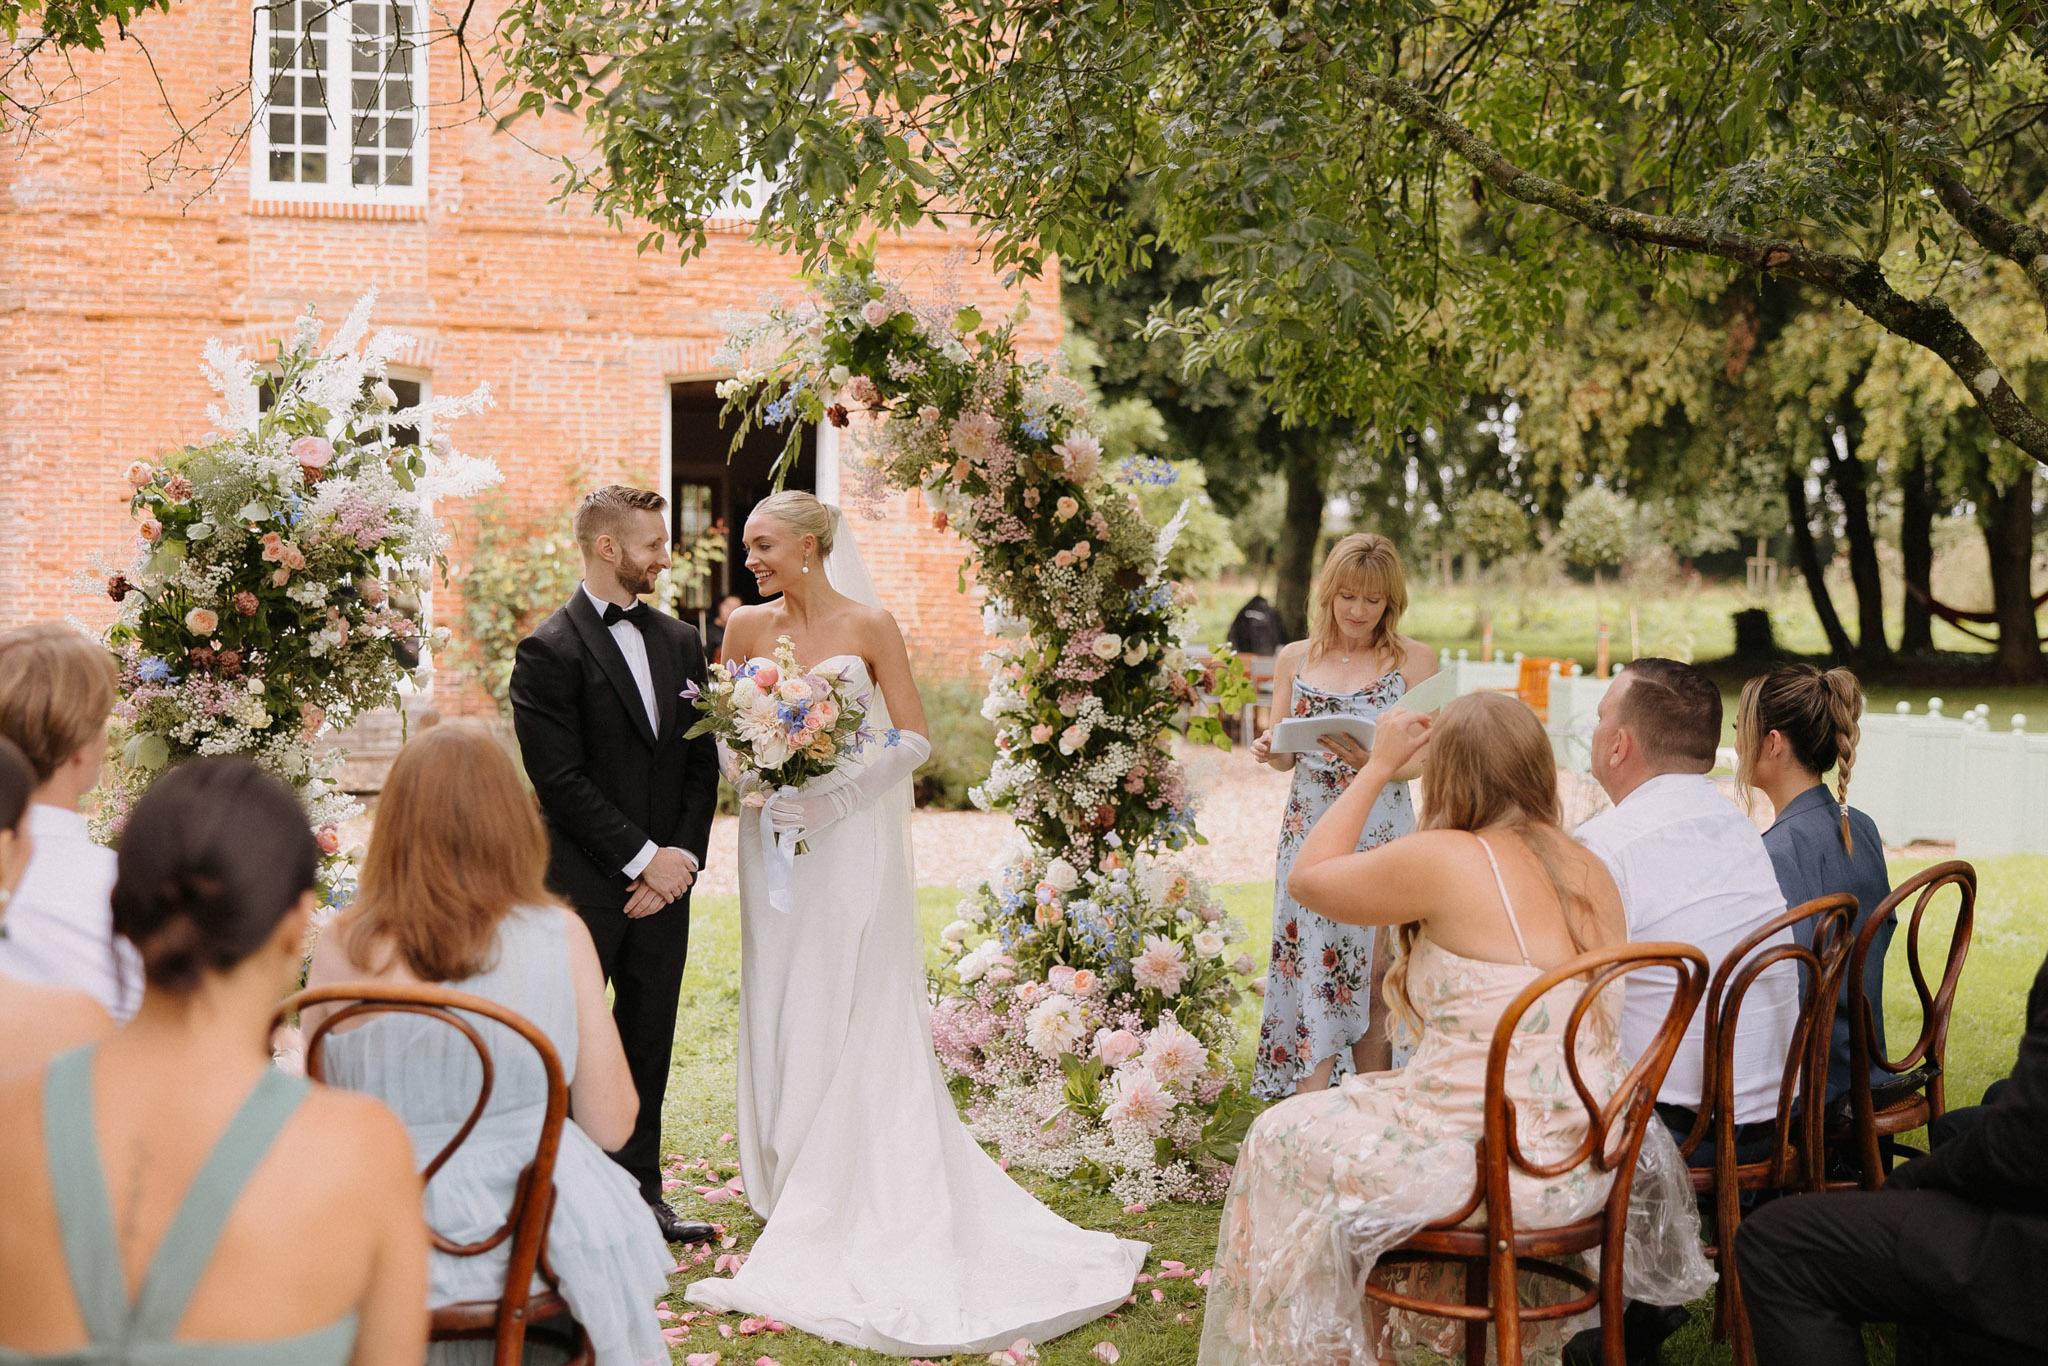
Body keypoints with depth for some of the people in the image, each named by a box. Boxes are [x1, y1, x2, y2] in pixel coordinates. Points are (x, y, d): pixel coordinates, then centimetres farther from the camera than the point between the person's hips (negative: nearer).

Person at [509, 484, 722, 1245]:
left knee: (649, 1043, 11)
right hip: (581, 888, -6)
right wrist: (643, 858, -13)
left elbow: (701, 764, 11)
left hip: (663, 881, 6)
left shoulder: (680, 642, 12)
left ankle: (640, 1190, 21)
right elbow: (561, 779, -13)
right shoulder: (549, 651, -8)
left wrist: (682, 856, -2)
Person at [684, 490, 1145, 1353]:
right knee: (778, 1014, 7)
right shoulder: (747, 628, 5)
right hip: (774, 835, 4)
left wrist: (832, 799, -17)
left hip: (848, 841, -4)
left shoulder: (868, 626, -6)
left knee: (847, 1020, -3)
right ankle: (791, 1192, 19)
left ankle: (838, 1215, 4)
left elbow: (913, 740, -7)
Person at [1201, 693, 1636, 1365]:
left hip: (1493, 1159, -7)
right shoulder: (1592, 874, 4)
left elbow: (1307, 877, 0)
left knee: (1282, 1140, 16)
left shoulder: (1445, 860, -17)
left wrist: (1378, 767, 8)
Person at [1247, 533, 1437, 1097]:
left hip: (1382, 834, -2)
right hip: (1310, 832, 2)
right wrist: (1268, 750, -7)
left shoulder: (1414, 660, 2)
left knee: (1372, 975, -1)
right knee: (1312, 968, -2)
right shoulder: (1294, 659, 10)